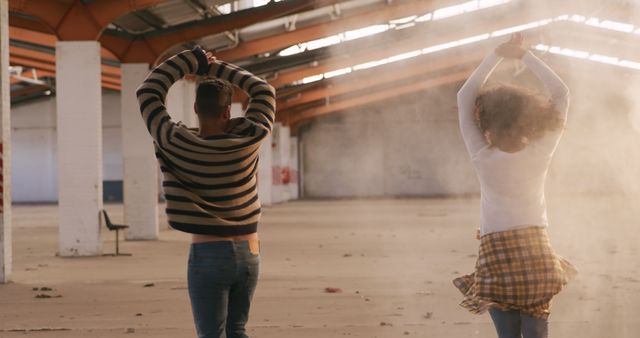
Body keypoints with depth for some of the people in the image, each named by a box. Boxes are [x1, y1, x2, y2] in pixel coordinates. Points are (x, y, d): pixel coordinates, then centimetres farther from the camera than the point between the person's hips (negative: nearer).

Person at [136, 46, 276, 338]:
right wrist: (217, 68, 12)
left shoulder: (176, 144, -12)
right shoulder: (248, 140, -7)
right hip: (249, 254, 4)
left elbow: (148, 92, 0)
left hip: (208, 255, -3)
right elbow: (264, 91, 11)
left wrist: (193, 60, 6)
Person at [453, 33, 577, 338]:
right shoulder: (539, 154, -3)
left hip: (497, 256, -1)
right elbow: (561, 94, 6)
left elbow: (465, 97, 5)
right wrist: (524, 55, 7)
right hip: (536, 255, 1)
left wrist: (497, 55, 8)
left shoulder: (483, 158, -5)